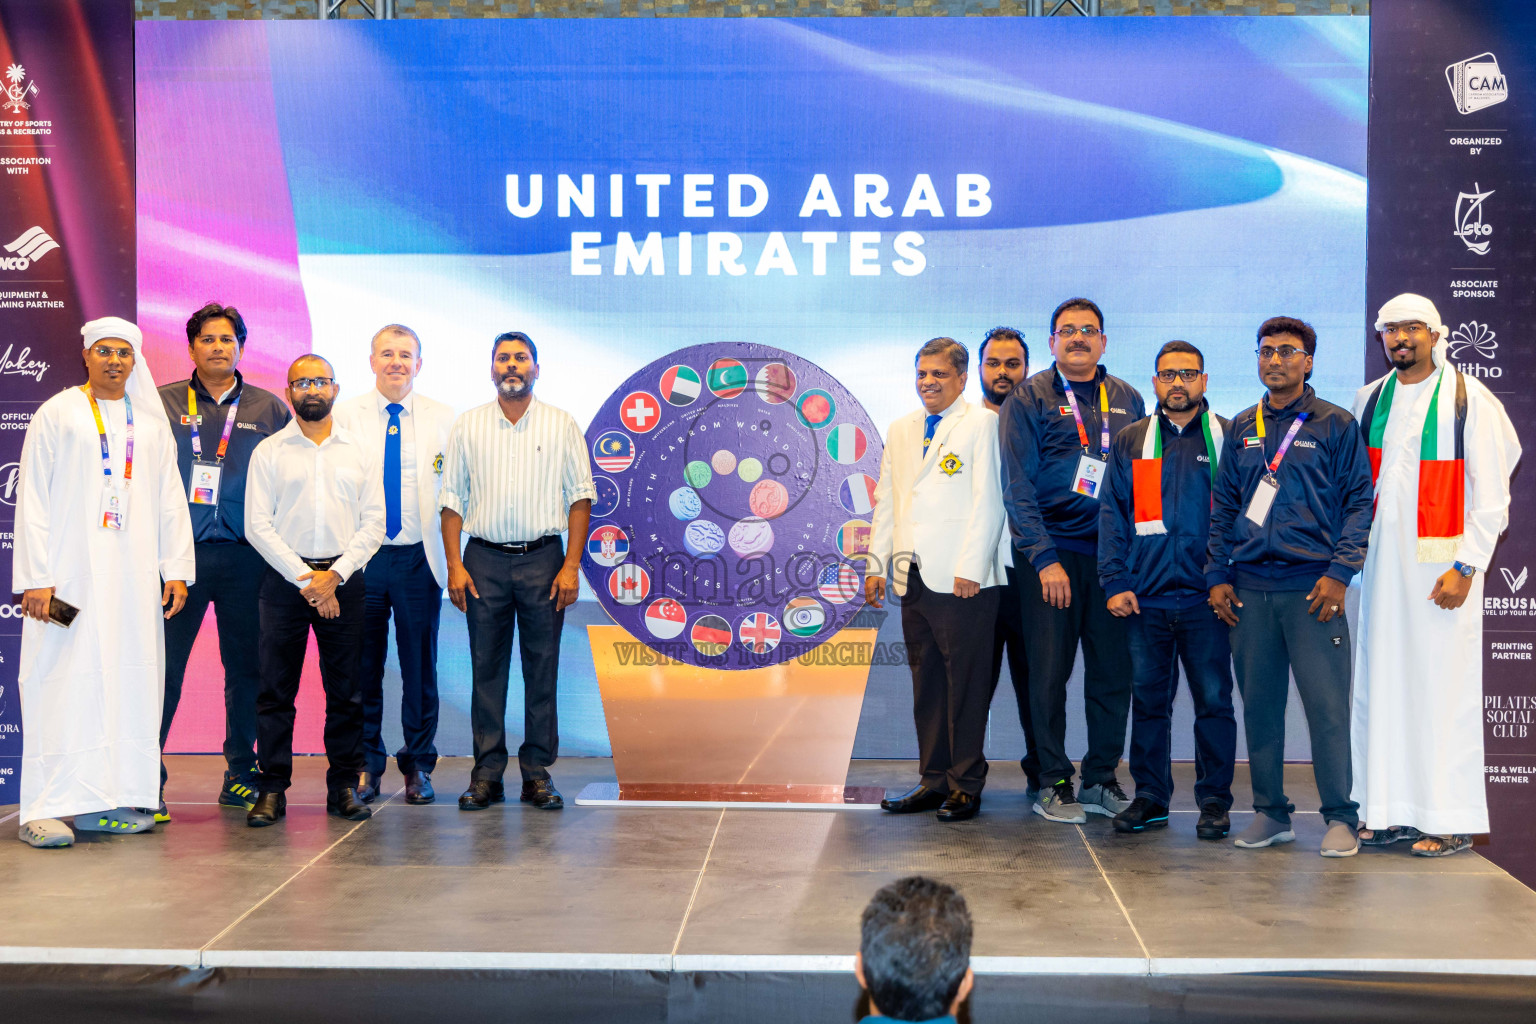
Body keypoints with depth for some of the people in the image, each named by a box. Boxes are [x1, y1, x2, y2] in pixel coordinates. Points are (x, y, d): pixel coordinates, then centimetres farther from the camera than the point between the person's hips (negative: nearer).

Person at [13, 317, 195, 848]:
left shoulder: (152, 422, 15)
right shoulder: (57, 414, 5)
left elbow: (171, 500, 14)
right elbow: (32, 500, 0)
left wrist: (176, 569, 5)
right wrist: (35, 577, -8)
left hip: (135, 576, 4)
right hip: (70, 575, -4)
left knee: (130, 680, 1)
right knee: (64, 680, -7)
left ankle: (111, 800, 7)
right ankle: (46, 809, -5)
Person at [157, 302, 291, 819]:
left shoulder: (270, 409, 10)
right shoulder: (163, 404, 7)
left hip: (246, 557, 2)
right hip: (179, 553, -1)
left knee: (246, 667, 7)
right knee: (164, 664, -6)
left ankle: (241, 774, 18)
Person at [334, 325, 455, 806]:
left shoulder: (443, 420, 7)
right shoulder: (344, 416, 6)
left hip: (420, 559, 0)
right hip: (361, 558, 0)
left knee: (420, 667, 4)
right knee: (362, 667, 3)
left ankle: (418, 766, 16)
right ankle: (366, 765, 16)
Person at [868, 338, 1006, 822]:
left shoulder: (983, 423, -1)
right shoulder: (900, 430, 19)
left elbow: (987, 502, -7)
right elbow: (886, 501, 20)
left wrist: (970, 570, -14)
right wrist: (877, 564, 12)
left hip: (962, 580, -6)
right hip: (913, 578, 6)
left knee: (966, 686, 0)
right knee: (926, 685, 9)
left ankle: (966, 785, 8)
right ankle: (934, 779, 17)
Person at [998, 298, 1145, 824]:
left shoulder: (1128, 400, 13)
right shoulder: (1028, 399, 1)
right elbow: (1018, 486, -4)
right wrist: (1045, 558, -12)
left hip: (1114, 554, 3)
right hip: (1051, 552, -3)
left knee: (1114, 672, 5)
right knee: (1049, 671, 0)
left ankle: (1101, 778, 17)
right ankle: (1053, 782, 11)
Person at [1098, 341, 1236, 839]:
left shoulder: (1229, 439, 5)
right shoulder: (1130, 443, 11)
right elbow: (1112, 515, 8)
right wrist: (1116, 582, -2)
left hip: (1207, 597, -2)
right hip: (1146, 597, 2)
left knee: (1213, 699, 1)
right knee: (1148, 700, 8)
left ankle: (1214, 800, 12)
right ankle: (1150, 796, 18)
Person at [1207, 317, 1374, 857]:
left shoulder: (1336, 425, 4)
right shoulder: (1242, 429, 15)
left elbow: (1359, 502, 0)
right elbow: (1223, 507, 16)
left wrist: (1339, 573, -10)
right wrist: (1217, 575, 7)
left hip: (1313, 587, -4)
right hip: (1250, 589, 4)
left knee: (1327, 704, -6)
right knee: (1259, 702, 7)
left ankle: (1340, 818, 4)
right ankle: (1270, 812, 17)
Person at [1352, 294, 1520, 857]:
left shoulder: (1468, 399, -3)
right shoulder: (1369, 400, 11)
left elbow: (1491, 494, -6)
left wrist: (1466, 566, -13)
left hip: (1442, 565, -5)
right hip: (1382, 563, 5)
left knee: (1444, 687, -4)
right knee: (1382, 684, 5)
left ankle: (1451, 820, 3)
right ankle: (1393, 810, 14)